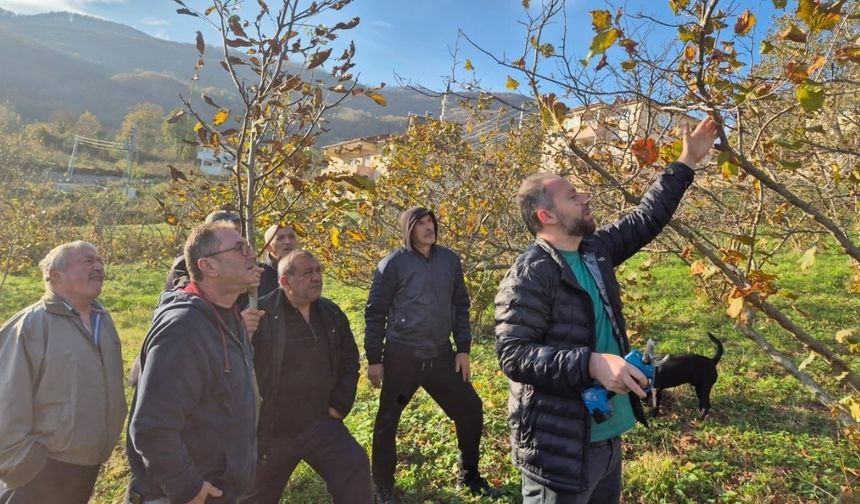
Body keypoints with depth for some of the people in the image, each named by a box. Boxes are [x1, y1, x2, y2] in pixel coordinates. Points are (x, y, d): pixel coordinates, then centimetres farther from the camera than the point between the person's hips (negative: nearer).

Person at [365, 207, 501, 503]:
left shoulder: (450, 260, 4)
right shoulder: (393, 264, -8)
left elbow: (460, 306, 11)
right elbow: (375, 313, -4)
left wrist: (463, 349, 7)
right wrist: (373, 359, -4)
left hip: (441, 356, 4)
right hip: (401, 357, -4)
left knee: (471, 409, 7)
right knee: (387, 422, 6)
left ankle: (468, 476, 30)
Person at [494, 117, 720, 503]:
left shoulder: (595, 250, 6)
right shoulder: (529, 275, -20)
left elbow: (646, 220, 18)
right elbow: (513, 354, -24)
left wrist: (686, 163, 19)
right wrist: (592, 363, -31)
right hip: (558, 446, -9)